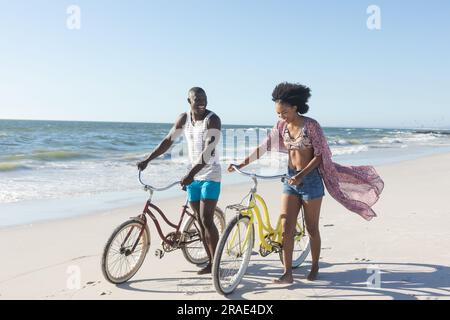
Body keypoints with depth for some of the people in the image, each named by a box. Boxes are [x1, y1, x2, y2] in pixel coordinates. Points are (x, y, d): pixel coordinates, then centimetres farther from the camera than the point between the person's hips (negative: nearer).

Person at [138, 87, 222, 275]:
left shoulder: (212, 119, -15)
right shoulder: (184, 118, 4)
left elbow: (208, 151, -24)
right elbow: (168, 140, 12)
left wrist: (191, 174, -33)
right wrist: (147, 160, 6)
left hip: (210, 175, -6)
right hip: (192, 176, 6)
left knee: (207, 220, -12)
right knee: (200, 221, 8)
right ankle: (210, 262, 18)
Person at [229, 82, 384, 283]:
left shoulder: (311, 125, -13)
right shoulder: (282, 126, 3)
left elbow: (319, 155, -13)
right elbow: (263, 148, 4)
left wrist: (301, 175, -22)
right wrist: (242, 164, -2)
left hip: (310, 179, -5)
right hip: (291, 180, 5)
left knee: (312, 228, 7)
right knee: (286, 228, -2)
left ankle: (314, 268, 25)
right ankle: (287, 273, 3)